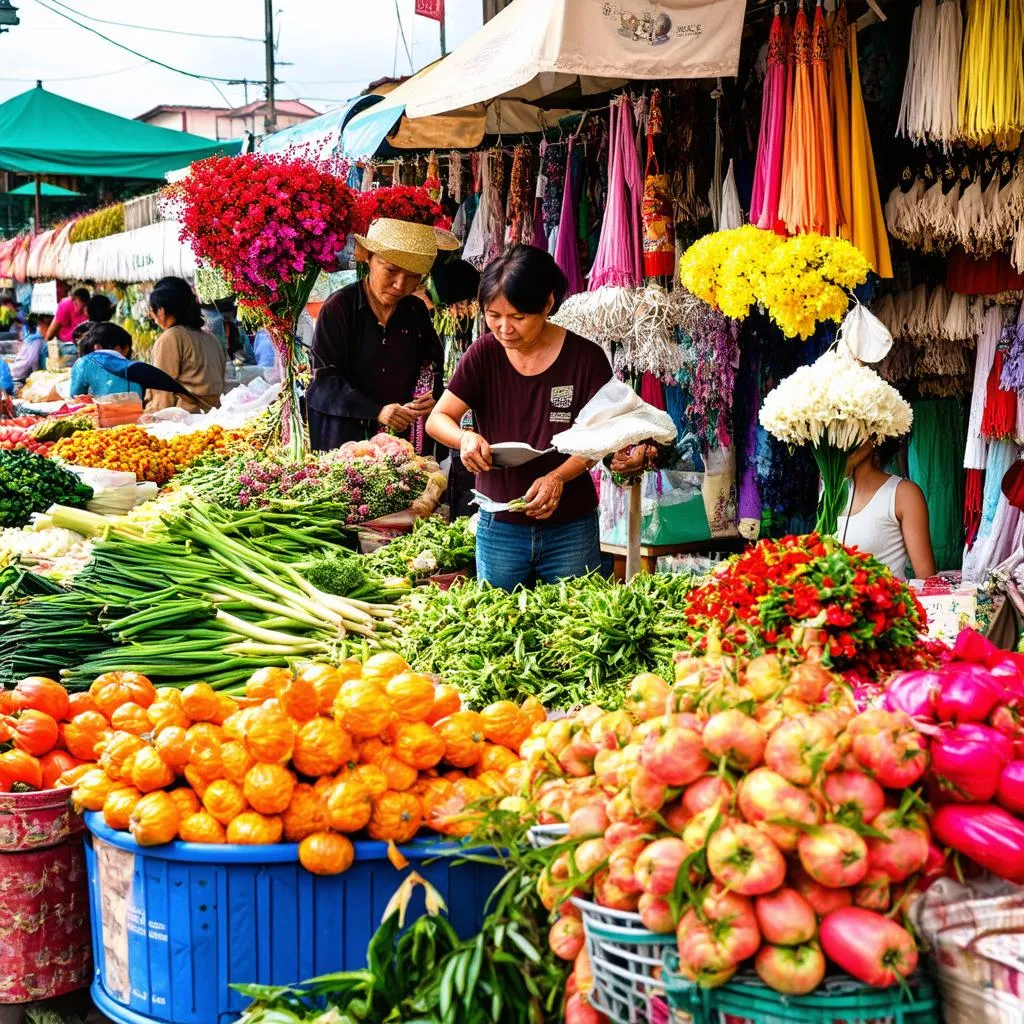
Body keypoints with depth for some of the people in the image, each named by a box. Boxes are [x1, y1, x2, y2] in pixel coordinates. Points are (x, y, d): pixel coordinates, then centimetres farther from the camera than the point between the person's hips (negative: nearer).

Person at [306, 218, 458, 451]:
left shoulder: (417, 311, 7)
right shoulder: (339, 307, -7)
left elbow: (432, 367, 18)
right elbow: (325, 378, -11)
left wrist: (433, 400, -4)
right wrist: (377, 411, -21)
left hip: (403, 435, 4)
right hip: (345, 435, -4)